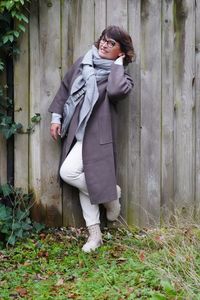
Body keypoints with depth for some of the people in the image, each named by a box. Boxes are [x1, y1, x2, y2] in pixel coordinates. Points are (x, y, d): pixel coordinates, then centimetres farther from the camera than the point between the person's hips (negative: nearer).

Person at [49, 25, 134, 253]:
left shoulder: (120, 75, -3)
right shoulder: (83, 63, 10)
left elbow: (115, 91, -26)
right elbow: (65, 87, 15)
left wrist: (117, 64, -13)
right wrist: (56, 116, 8)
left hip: (95, 133, -5)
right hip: (74, 131, 6)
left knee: (68, 172, -19)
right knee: (83, 181, 7)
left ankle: (111, 193, 6)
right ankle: (94, 234, 17)